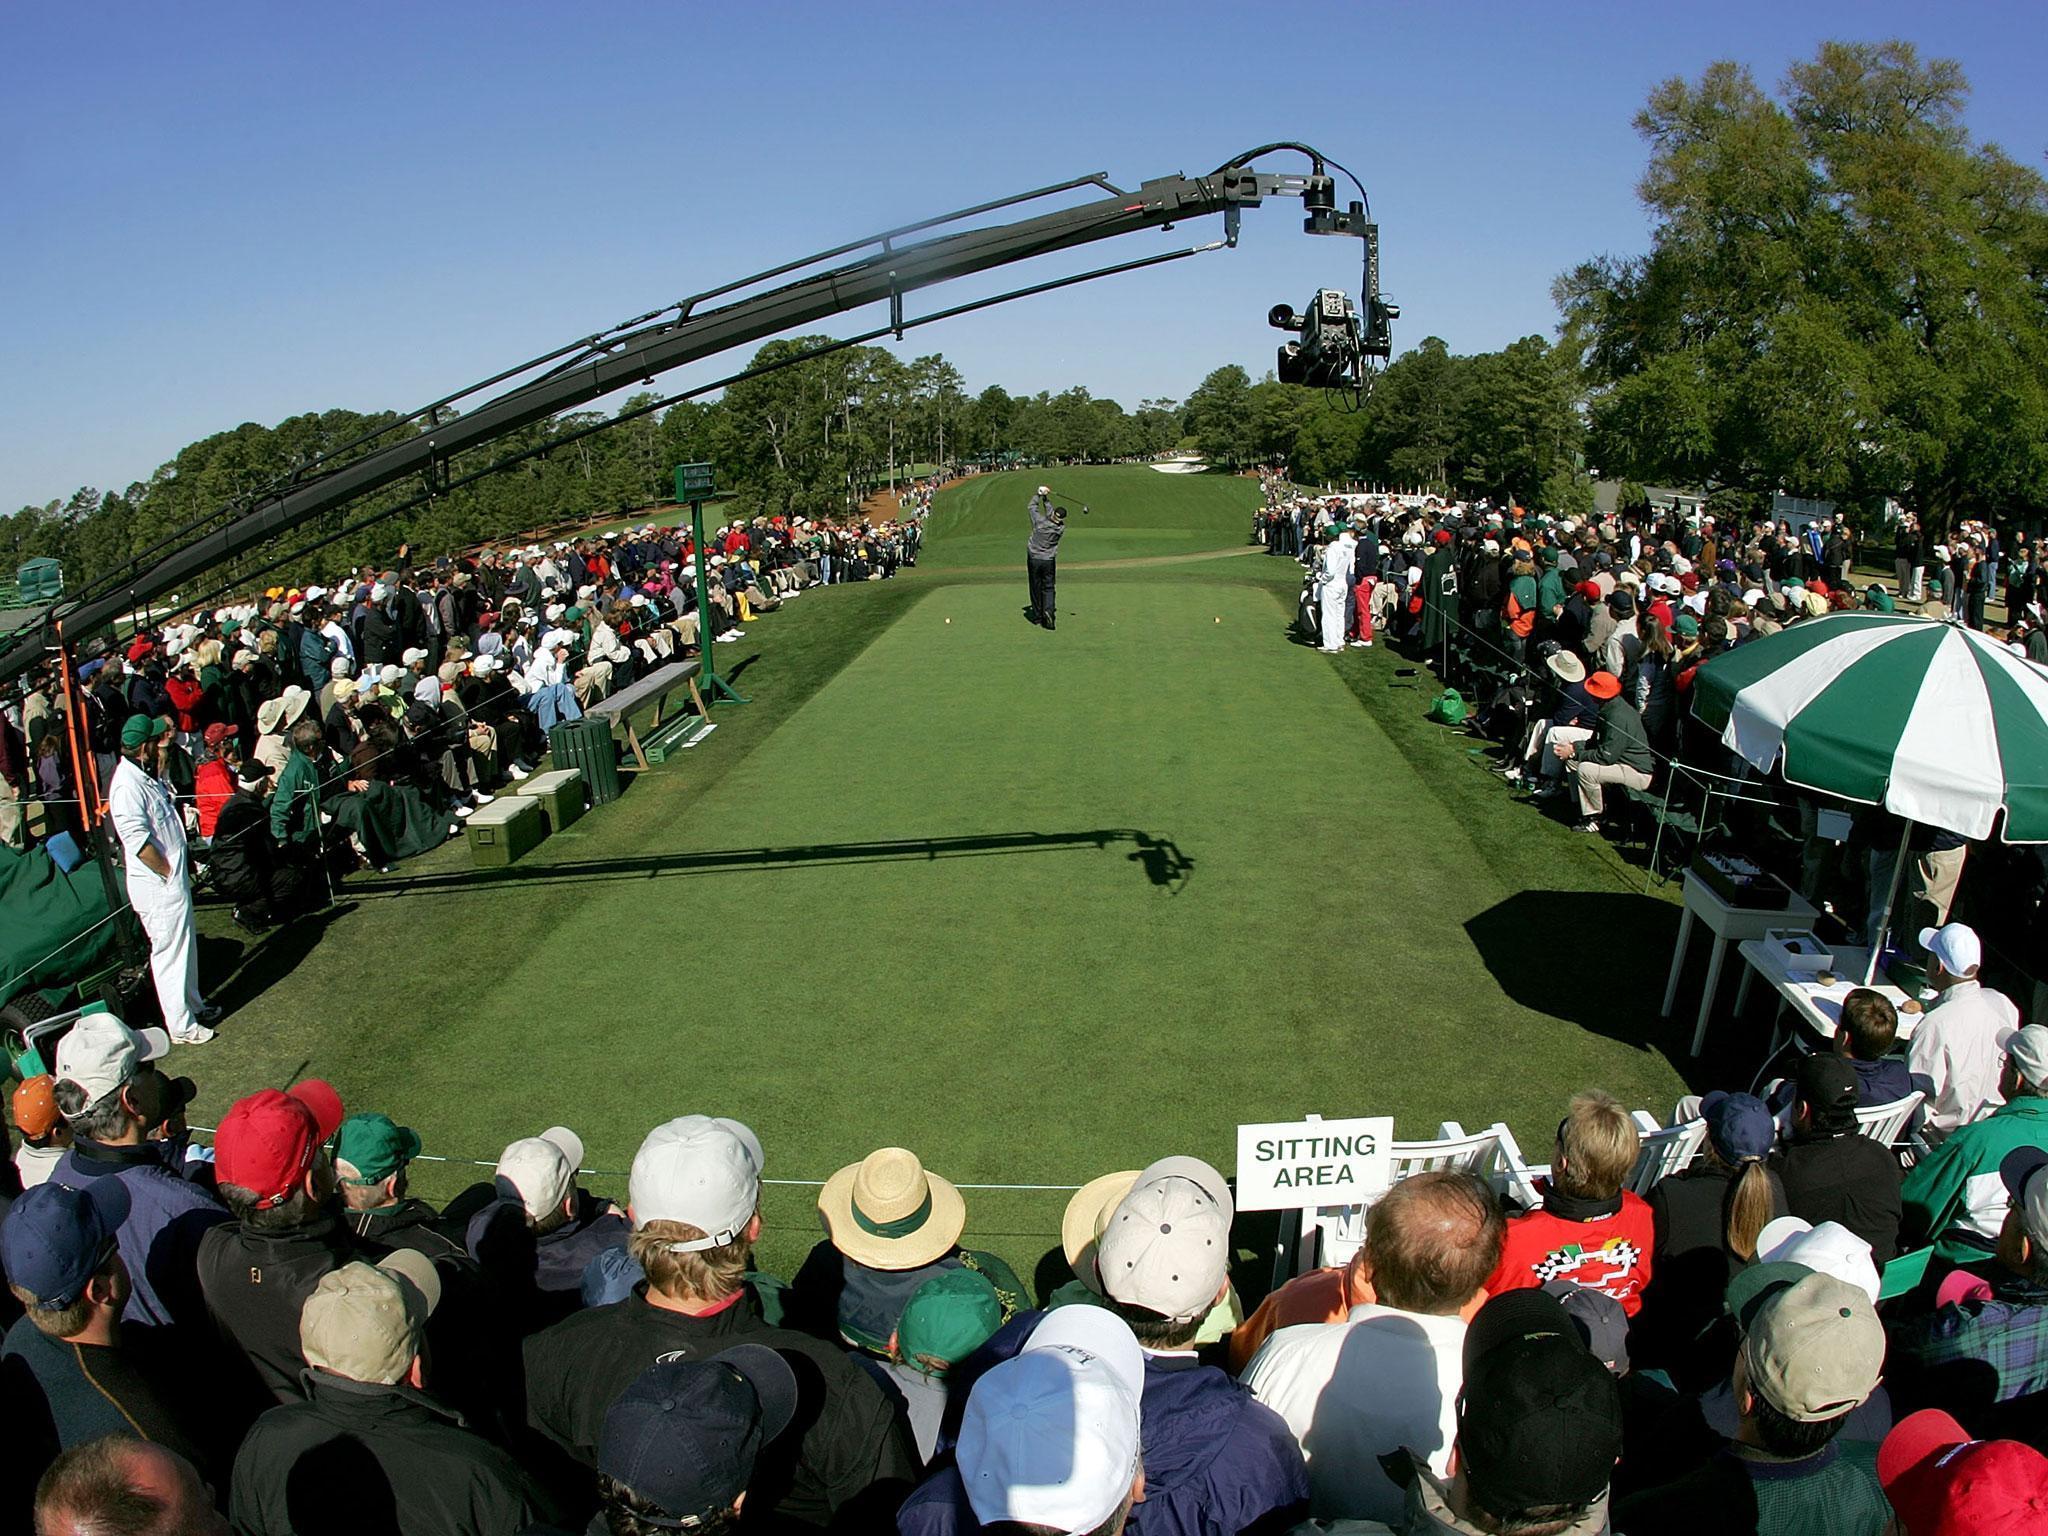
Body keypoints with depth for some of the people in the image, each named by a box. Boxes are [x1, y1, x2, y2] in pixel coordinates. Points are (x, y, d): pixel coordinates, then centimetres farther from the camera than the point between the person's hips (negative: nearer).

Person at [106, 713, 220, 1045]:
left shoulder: (146, 776, 7)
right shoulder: (127, 786, -24)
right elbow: (138, 841, -26)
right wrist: (170, 873, -17)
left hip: (173, 879, 10)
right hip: (158, 885, -10)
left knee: (186, 945, 22)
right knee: (170, 952, 1)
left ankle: (193, 1005, 38)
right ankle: (181, 1026, 12)